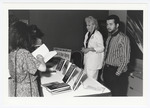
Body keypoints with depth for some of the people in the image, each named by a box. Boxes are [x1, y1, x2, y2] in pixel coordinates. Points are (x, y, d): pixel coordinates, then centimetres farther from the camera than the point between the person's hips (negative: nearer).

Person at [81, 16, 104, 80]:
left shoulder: (98, 35, -14)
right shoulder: (87, 34, 11)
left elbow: (101, 48, -16)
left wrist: (89, 49, -20)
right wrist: (84, 49, 2)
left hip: (94, 60, -8)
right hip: (87, 58, 8)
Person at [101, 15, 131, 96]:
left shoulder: (123, 38, -14)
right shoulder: (109, 37, 10)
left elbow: (125, 60, -16)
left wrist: (117, 74, -16)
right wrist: (103, 71, 13)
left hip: (117, 73, -7)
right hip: (107, 70, 7)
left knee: (117, 94, 2)